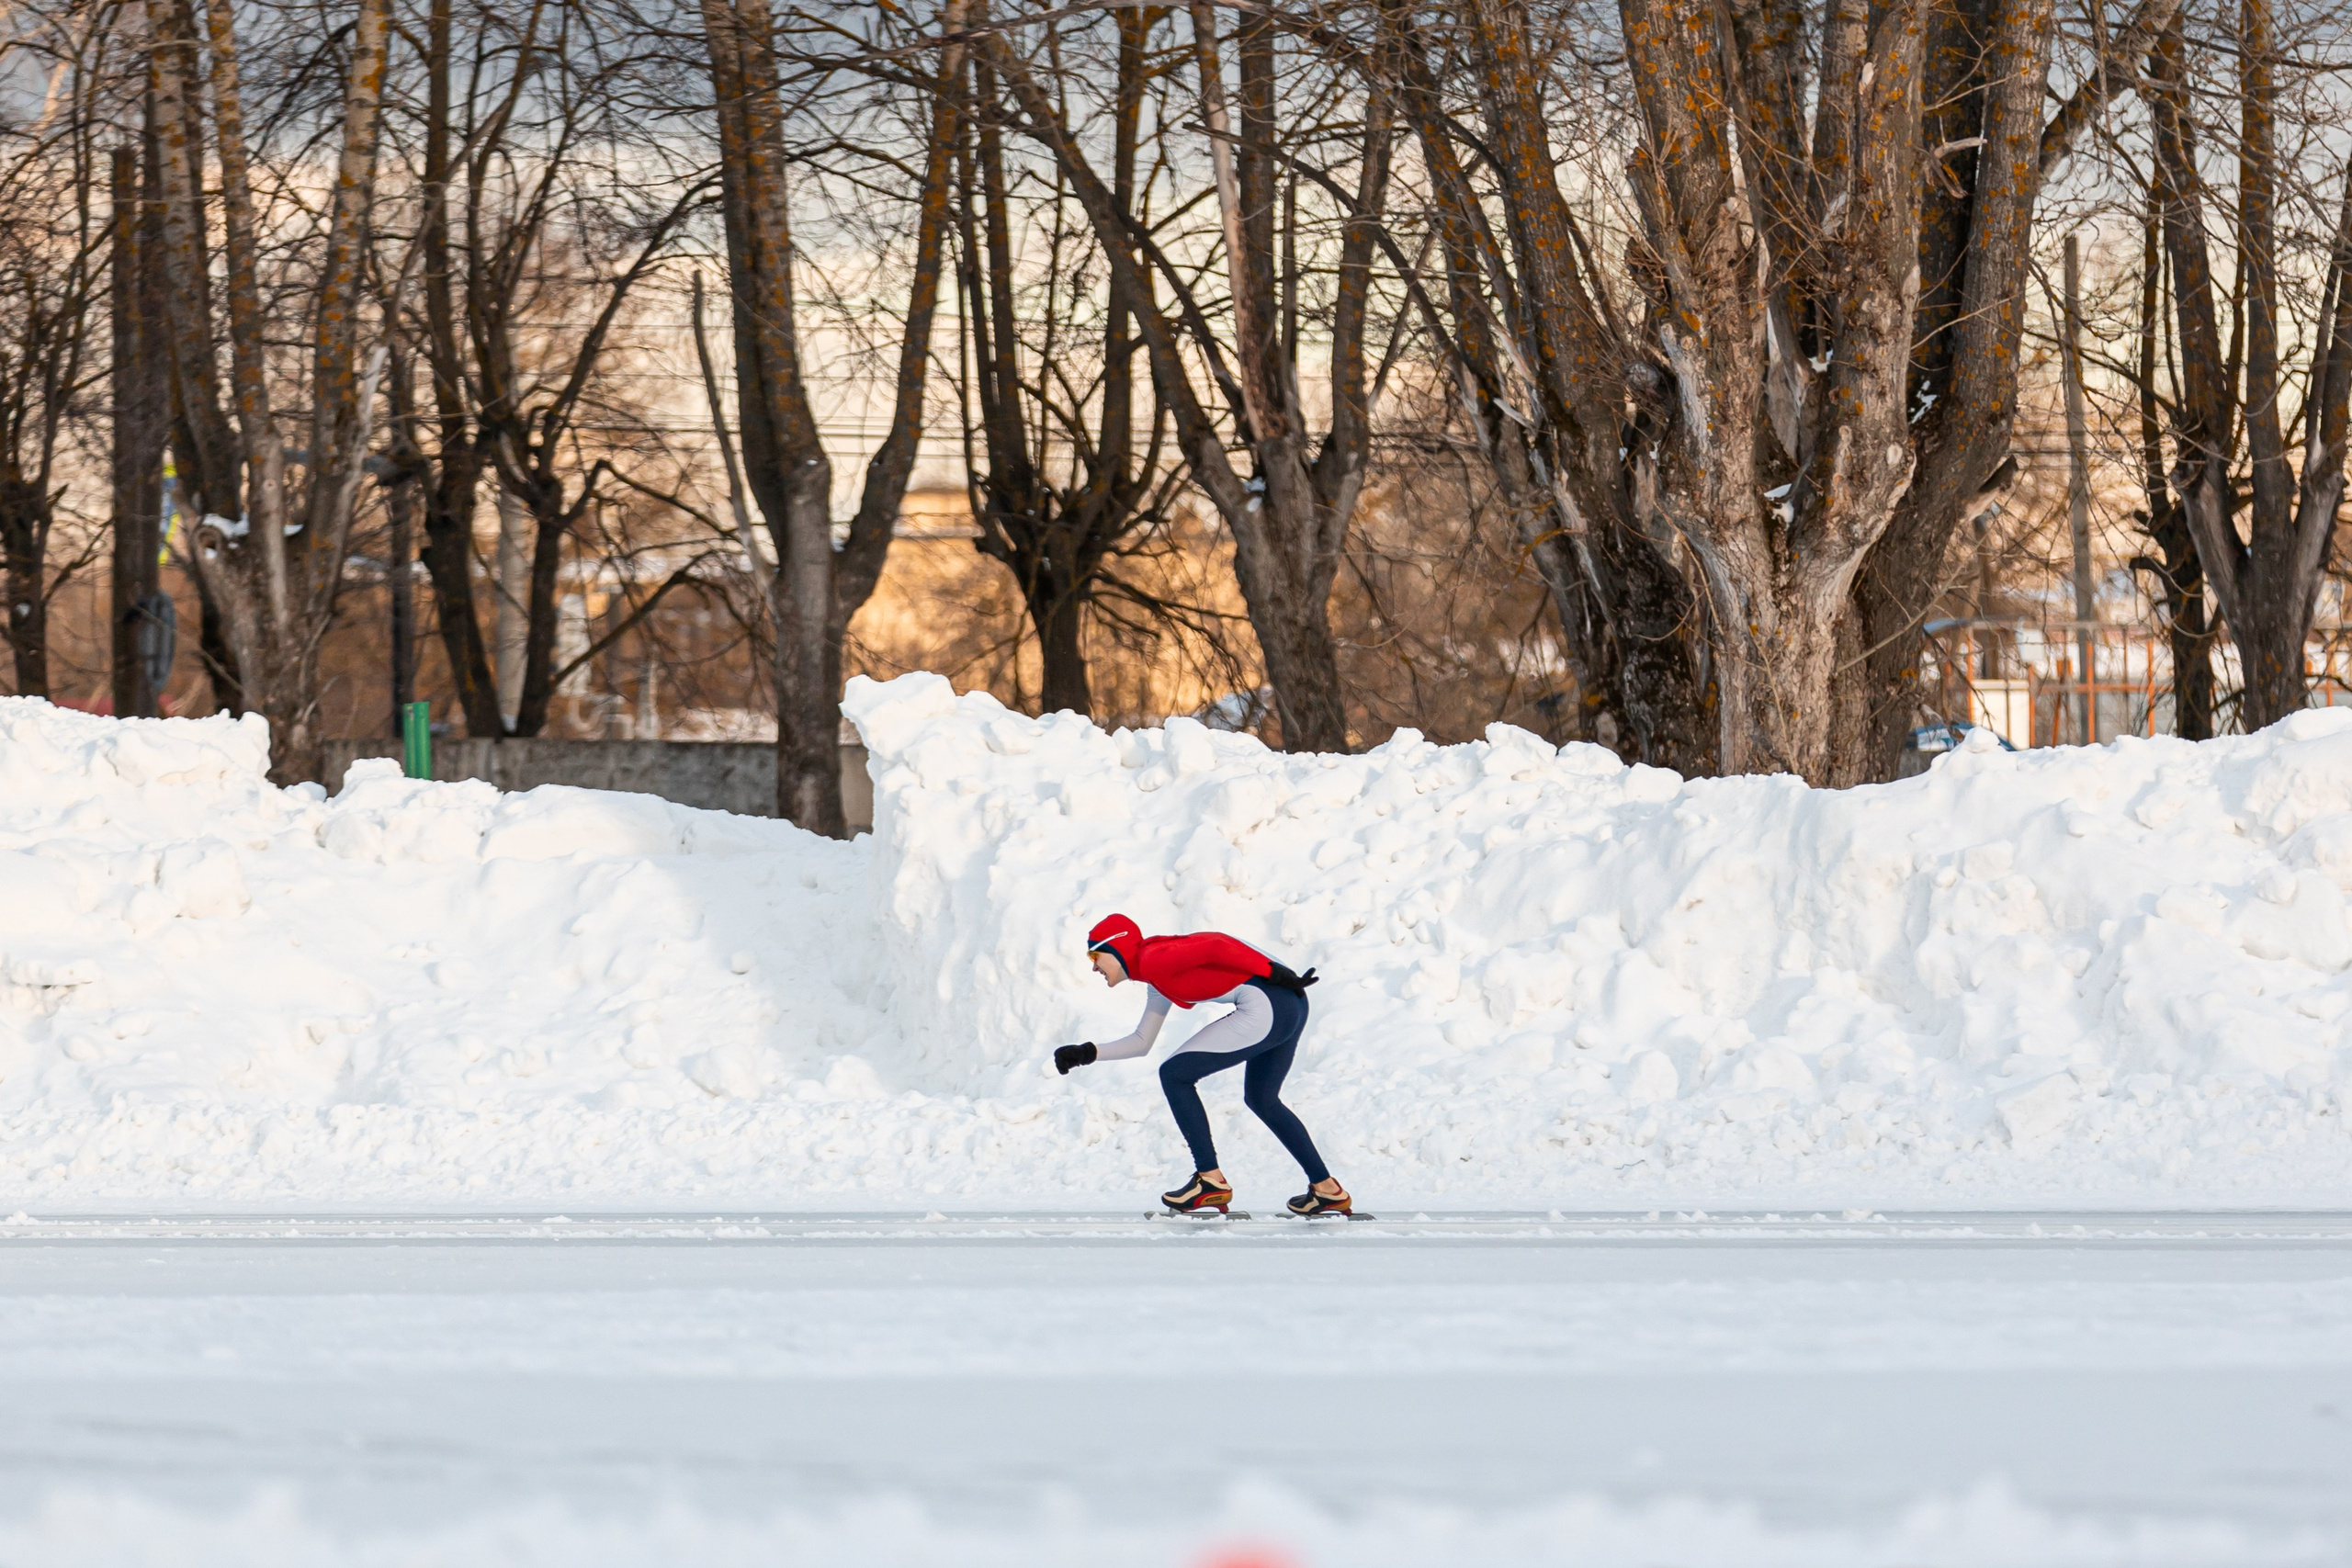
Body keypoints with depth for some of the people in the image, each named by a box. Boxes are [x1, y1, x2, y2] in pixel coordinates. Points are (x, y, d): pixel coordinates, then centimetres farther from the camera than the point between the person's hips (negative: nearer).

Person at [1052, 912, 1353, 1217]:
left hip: (1264, 1009, -10)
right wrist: (1086, 1053, 24)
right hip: (1291, 1008, 10)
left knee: (1175, 1075, -1)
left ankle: (1211, 1181, 1)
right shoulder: (1159, 979, 24)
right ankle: (1327, 1190, 33)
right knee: (1261, 1099, 28)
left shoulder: (1153, 959, -5)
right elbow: (1141, 1043, 32)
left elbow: (1215, 948, -15)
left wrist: (1273, 973, -17)